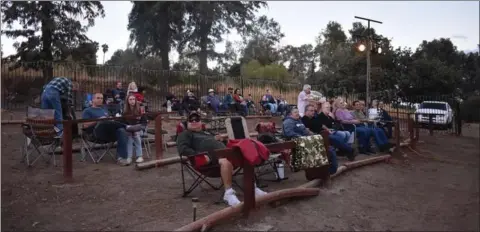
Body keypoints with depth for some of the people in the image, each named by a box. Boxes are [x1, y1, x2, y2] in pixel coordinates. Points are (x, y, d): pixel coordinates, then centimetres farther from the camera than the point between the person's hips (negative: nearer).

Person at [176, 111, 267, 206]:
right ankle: (229, 193, -34)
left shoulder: (206, 133, 37)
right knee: (226, 161, -40)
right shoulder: (185, 134, 16)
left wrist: (218, 139, 15)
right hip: (211, 156, -7)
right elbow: (182, 149, -3)